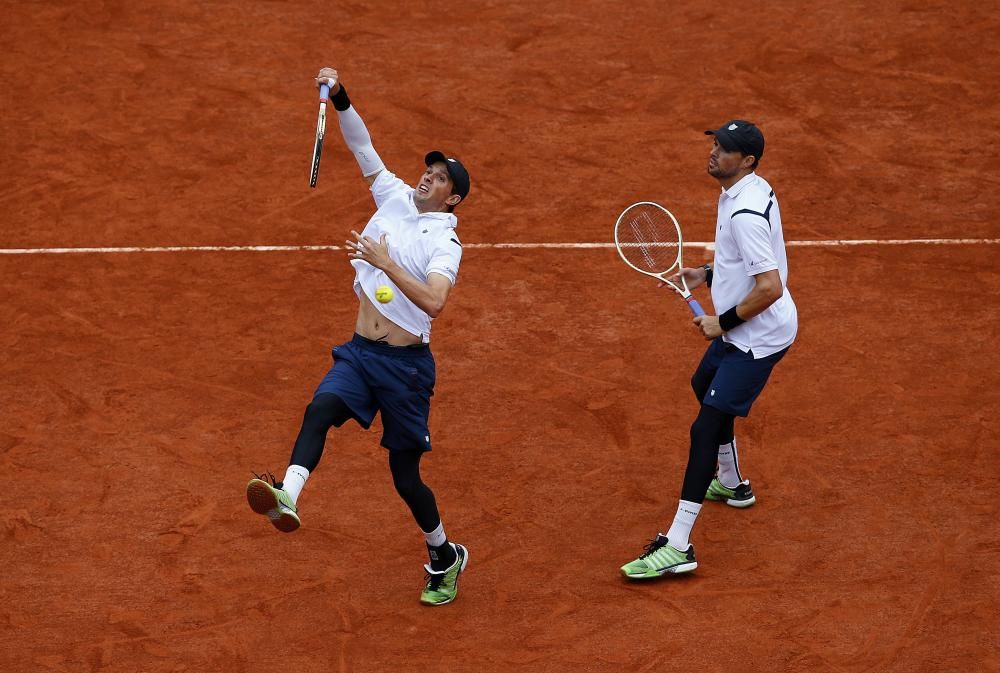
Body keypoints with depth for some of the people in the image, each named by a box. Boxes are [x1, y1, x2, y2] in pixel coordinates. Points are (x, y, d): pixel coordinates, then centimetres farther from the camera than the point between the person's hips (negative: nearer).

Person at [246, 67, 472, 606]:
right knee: (321, 408, -28)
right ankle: (287, 498, -50)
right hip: (359, 352, 5)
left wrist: (386, 263, -31)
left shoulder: (444, 243, -10)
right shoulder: (395, 197, 8)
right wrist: (339, 96, -3)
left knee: (406, 476, 4)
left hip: (406, 364, -5)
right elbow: (361, 144, 10)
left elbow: (433, 302, -27)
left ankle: (444, 557, 27)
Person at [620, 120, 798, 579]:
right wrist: (707, 274, 9)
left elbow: (770, 287, -32)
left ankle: (677, 546, -17)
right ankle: (732, 485, 52)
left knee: (706, 428, -15)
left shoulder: (745, 214, -28)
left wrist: (723, 323, -21)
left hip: (759, 336, -11)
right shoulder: (750, 190, 5)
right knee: (704, 385, 33)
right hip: (739, 332, 11)